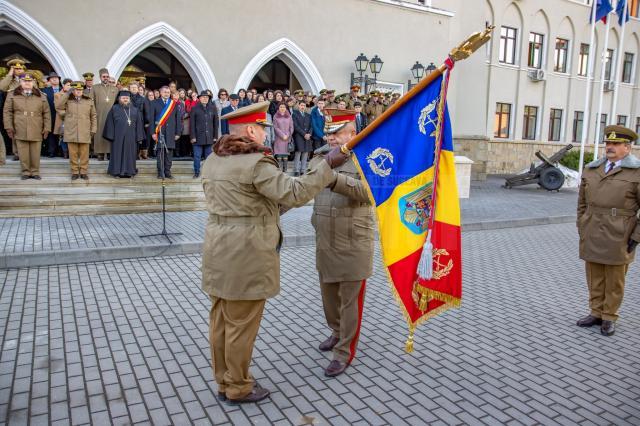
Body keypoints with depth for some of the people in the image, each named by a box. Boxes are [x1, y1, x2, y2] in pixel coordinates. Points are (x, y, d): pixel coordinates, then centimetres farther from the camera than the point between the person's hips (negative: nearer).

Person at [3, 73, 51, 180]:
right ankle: (25, 172, 14)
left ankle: (35, 172, 14)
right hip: (20, 131, 0)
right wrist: (9, 127, -1)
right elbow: (7, 112, 6)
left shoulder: (41, 96, 8)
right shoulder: (12, 95, 7)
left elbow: (47, 113, 7)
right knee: (23, 153, 3)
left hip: (36, 132, 0)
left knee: (35, 153, 3)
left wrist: (47, 128, 1)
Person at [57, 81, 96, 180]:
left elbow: (93, 116, 11)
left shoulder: (89, 101, 9)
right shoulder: (68, 100, 8)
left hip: (84, 133, 0)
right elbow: (58, 106, -11)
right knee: (73, 153, 3)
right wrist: (67, 93, -10)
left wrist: (93, 129, 4)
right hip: (71, 133, 0)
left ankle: (84, 172, 11)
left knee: (84, 153, 2)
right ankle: (74, 172, 12)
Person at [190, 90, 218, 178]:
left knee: (209, 156, 6)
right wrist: (193, 136, -6)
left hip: (209, 137, 1)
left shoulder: (213, 108, 7)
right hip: (198, 137, -1)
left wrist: (215, 136, 3)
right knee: (197, 156, 2)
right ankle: (196, 172, 12)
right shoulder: (194, 108, 3)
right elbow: (192, 124, 0)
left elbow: (215, 123, 8)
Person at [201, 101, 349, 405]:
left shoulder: (212, 160, 10)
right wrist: (327, 166, -18)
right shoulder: (255, 163, -18)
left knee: (220, 319, 16)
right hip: (247, 254, -9)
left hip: (219, 250, 9)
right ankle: (238, 388, 21)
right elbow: (294, 193, -23)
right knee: (242, 323, 5)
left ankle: (223, 382, 33)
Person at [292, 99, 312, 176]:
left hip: (307, 137, 5)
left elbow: (310, 126, 15)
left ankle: (303, 171, 2)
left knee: (305, 154, 0)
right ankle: (296, 171, -8)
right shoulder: (295, 114, 4)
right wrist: (304, 134, -11)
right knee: (298, 153, -10)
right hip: (298, 137, -5)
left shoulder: (308, 116, 21)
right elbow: (296, 126, -6)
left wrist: (309, 134, -4)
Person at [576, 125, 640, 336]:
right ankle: (596, 313, 26)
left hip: (618, 239, -4)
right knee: (594, 279, 12)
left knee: (614, 281, 8)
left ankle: (609, 318, 21)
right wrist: (581, 228, 11)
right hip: (592, 238, 4)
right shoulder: (591, 170, 8)